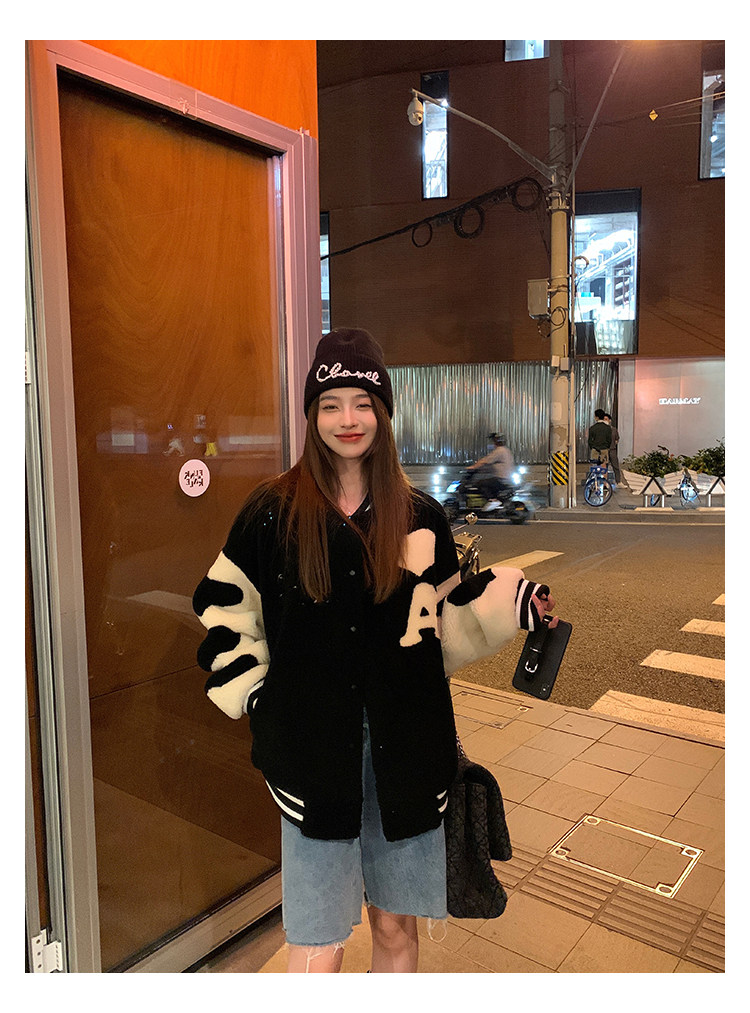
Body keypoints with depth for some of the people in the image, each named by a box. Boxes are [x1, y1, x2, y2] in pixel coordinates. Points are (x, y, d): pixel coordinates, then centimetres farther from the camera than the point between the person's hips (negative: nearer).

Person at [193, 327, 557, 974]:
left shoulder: (422, 516, 4)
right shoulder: (274, 510, -2)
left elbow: (446, 624, 7)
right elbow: (224, 605, 7)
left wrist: (512, 604, -6)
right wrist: (251, 690, -1)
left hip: (405, 744, 2)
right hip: (312, 744, -2)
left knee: (397, 925, 18)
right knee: (319, 945, 7)